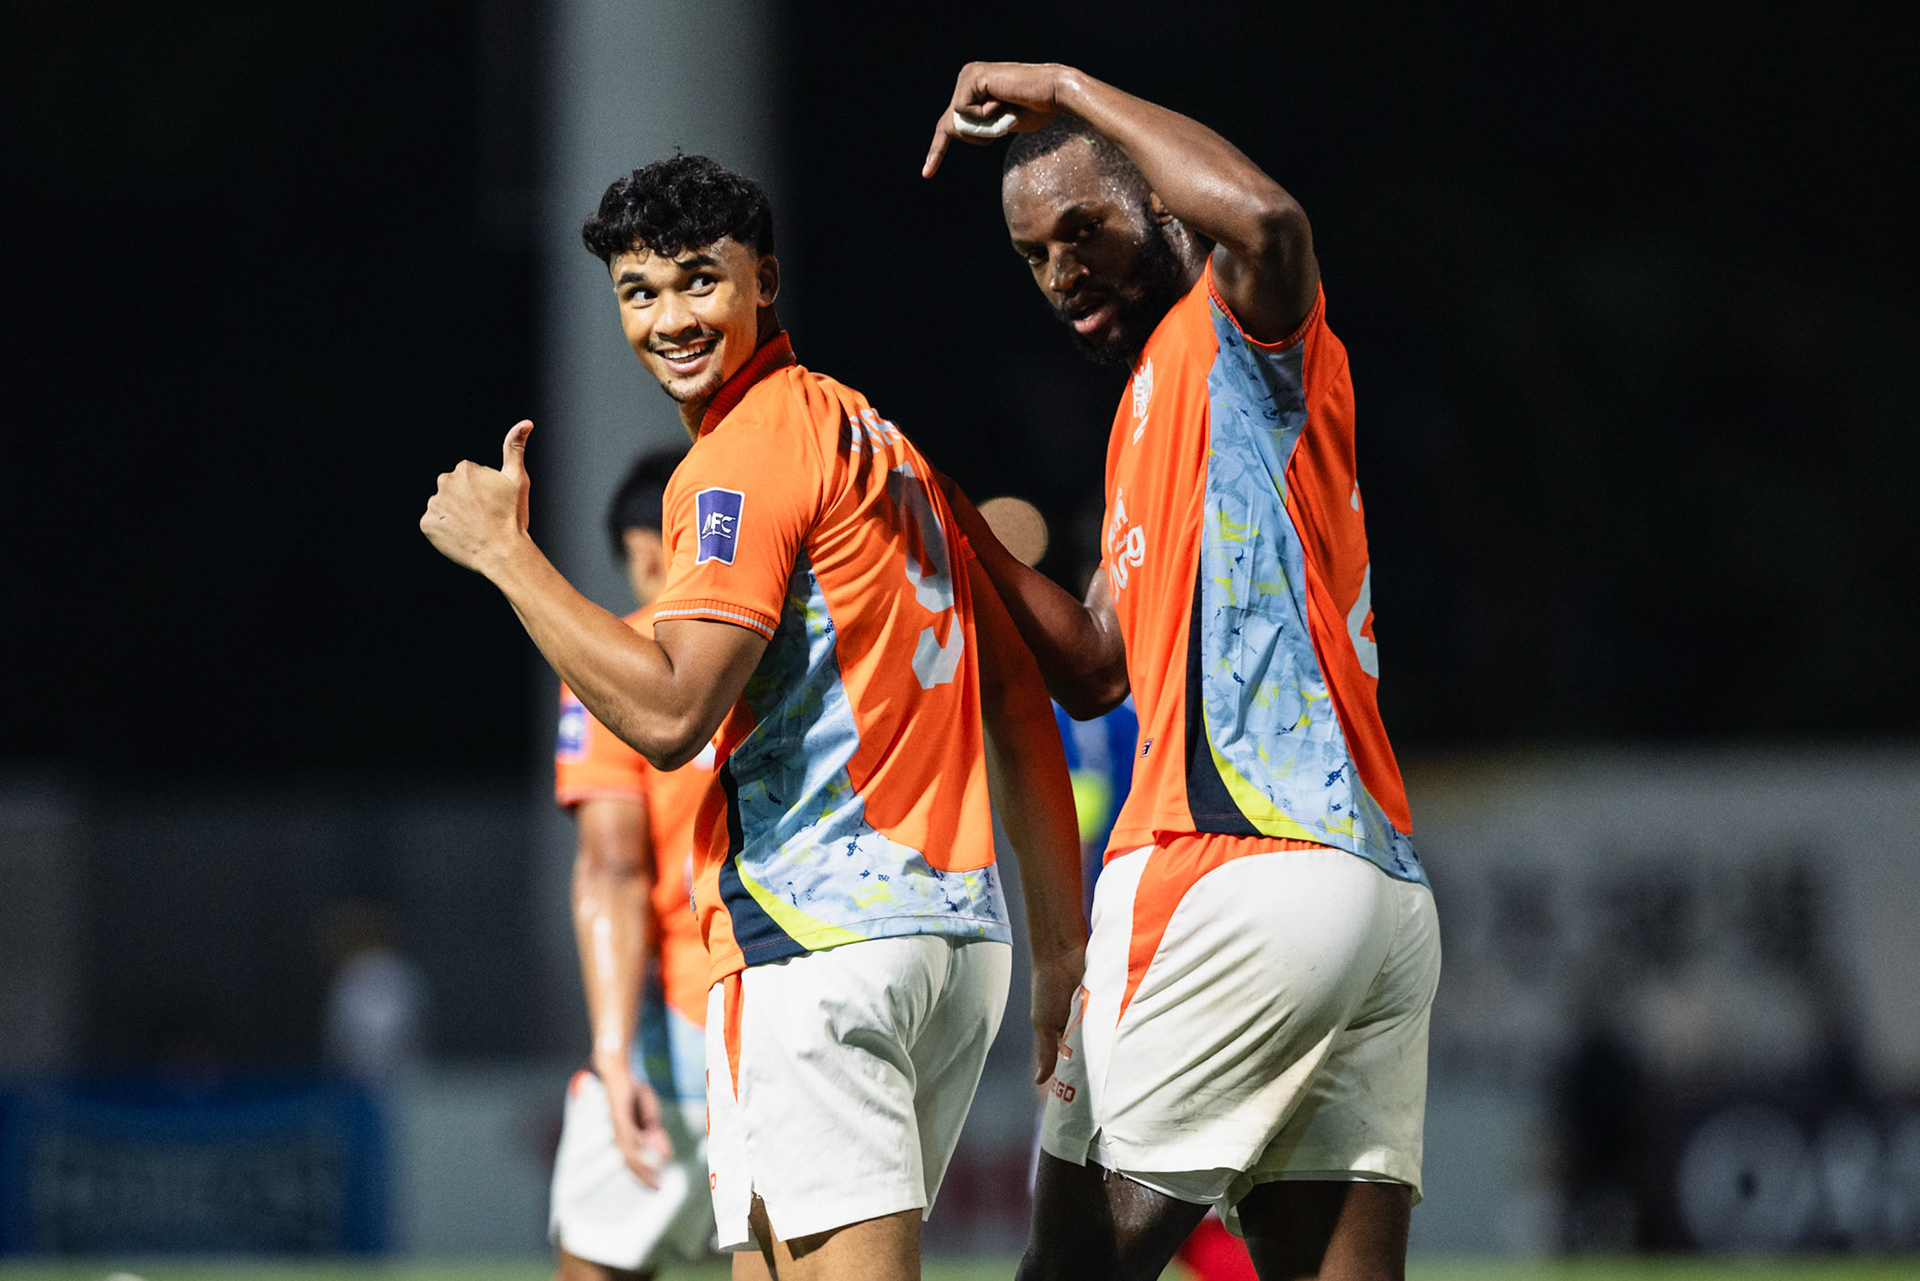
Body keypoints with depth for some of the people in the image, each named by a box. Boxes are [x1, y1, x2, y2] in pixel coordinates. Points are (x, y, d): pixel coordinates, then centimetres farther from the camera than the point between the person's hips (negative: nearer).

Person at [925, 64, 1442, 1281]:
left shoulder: (1234, 332, -2)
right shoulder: (1155, 411, 26)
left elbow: (1265, 219, -27)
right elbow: (1099, 668, 30)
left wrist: (1065, 87, -14)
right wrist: (963, 529, 18)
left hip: (1235, 871, -9)